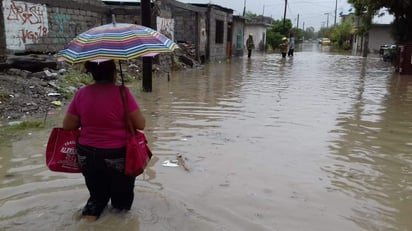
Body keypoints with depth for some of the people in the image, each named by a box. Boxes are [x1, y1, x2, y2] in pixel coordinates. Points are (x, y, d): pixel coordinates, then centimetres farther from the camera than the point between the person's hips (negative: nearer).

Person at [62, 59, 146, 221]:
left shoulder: (81, 94, -6)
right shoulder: (122, 93, -17)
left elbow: (67, 126, 0)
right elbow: (141, 124, -12)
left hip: (86, 155, 3)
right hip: (117, 155, -3)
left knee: (97, 192, 26)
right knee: (121, 193, 27)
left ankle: (93, 208, 8)